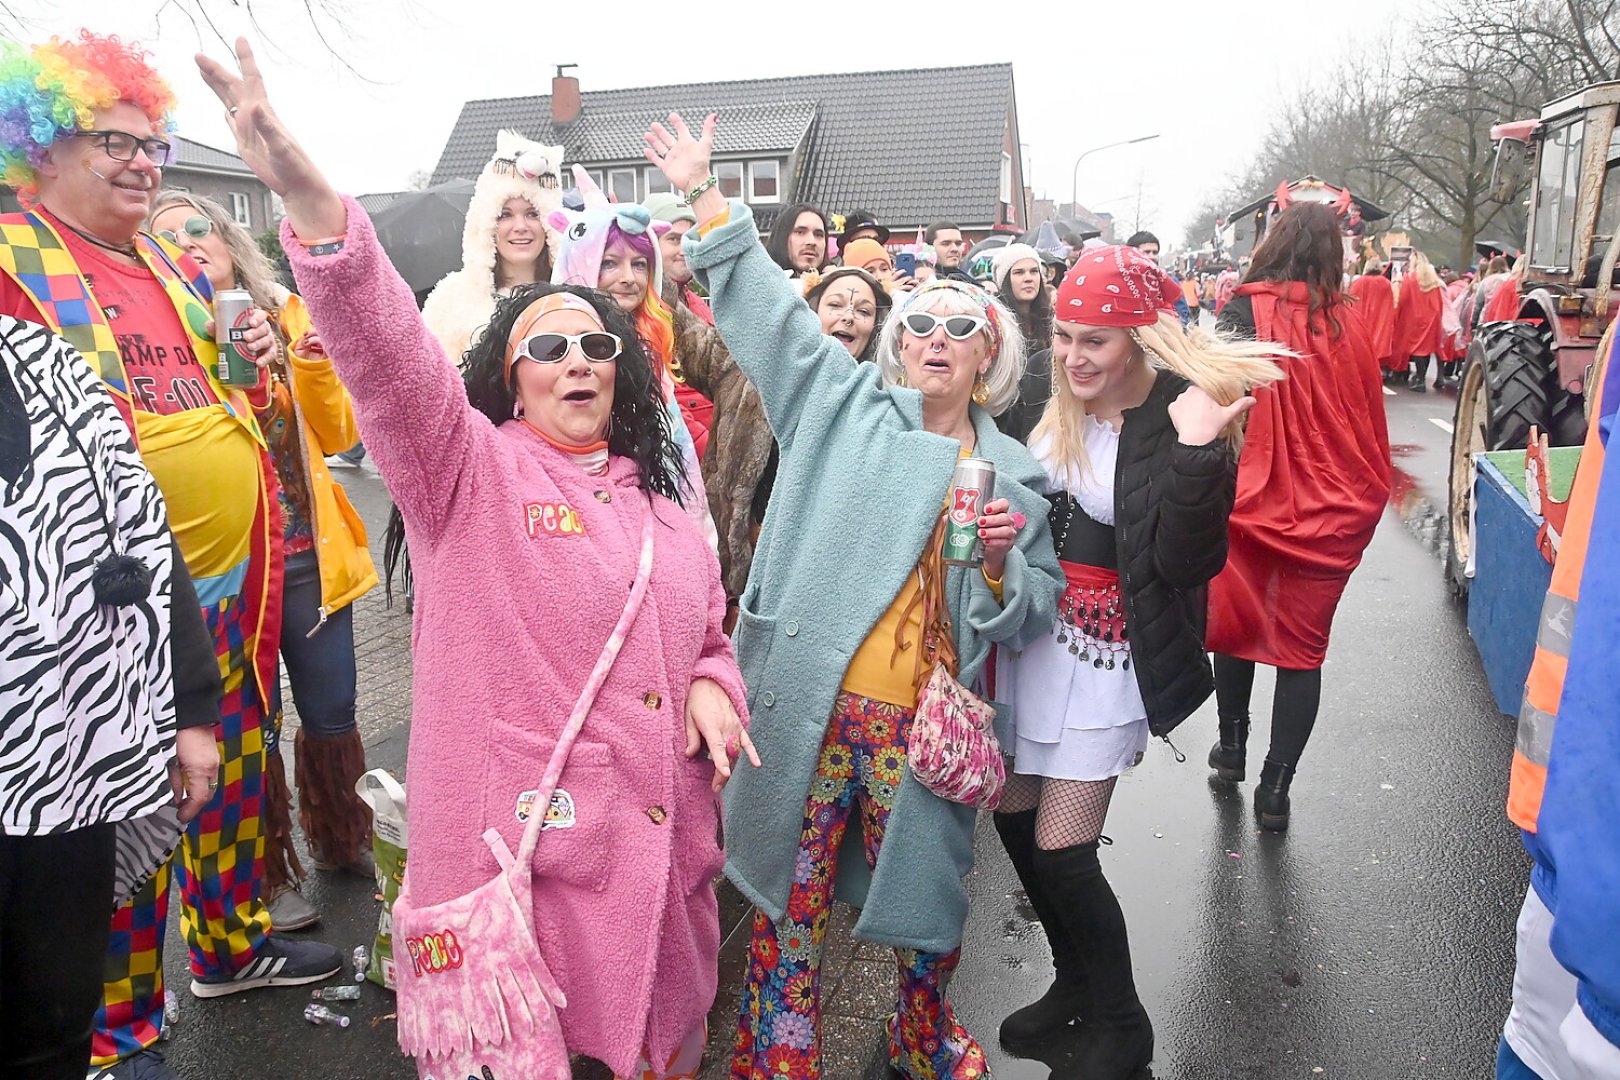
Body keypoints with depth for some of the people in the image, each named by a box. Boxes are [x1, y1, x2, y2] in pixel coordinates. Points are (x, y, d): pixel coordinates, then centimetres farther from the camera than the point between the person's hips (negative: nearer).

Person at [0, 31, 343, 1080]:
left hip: (233, 579, 7)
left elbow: (236, 401, 25)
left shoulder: (180, 270, 14)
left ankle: (231, 938, 41)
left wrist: (255, 354, 5)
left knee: (234, 770, 19)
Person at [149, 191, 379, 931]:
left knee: (333, 715, 12)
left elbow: (338, 435, 2)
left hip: (308, 556, 3)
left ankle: (342, 840, 36)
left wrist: (315, 363, -12)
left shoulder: (288, 317, 6)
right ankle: (270, 874, 28)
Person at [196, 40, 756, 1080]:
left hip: (660, 846, 5)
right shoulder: (469, 465, -4)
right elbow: (391, 358, -23)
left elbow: (707, 626, 22)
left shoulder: (656, 491, 12)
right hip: (513, 846, -5)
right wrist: (316, 206, -38)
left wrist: (713, 685, 0)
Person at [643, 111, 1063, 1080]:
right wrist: (705, 197, 3)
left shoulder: (1017, 474, 8)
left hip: (923, 725, 1)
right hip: (811, 705, -1)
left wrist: (1003, 560, -11)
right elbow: (770, 308, 5)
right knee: (793, 897, 10)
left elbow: (1032, 616, 9)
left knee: (927, 891, 14)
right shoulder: (846, 403, 5)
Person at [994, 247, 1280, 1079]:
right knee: (1014, 817, 15)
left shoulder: (1183, 418, -15)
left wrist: (1195, 456, -33)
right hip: (1032, 636, 6)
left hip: (1108, 656, -6)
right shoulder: (1050, 406, -1)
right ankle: (1076, 982, 40)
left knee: (1060, 848, -2)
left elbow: (1189, 560, -21)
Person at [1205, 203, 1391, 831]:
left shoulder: (1245, 314, -11)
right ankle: (1275, 790, 11)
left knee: (1237, 622, 19)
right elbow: (1369, 422, 7)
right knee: (1303, 647, 9)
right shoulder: (1349, 324, -1)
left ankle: (1231, 747, 35)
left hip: (1250, 504, -2)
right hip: (1331, 518, 2)